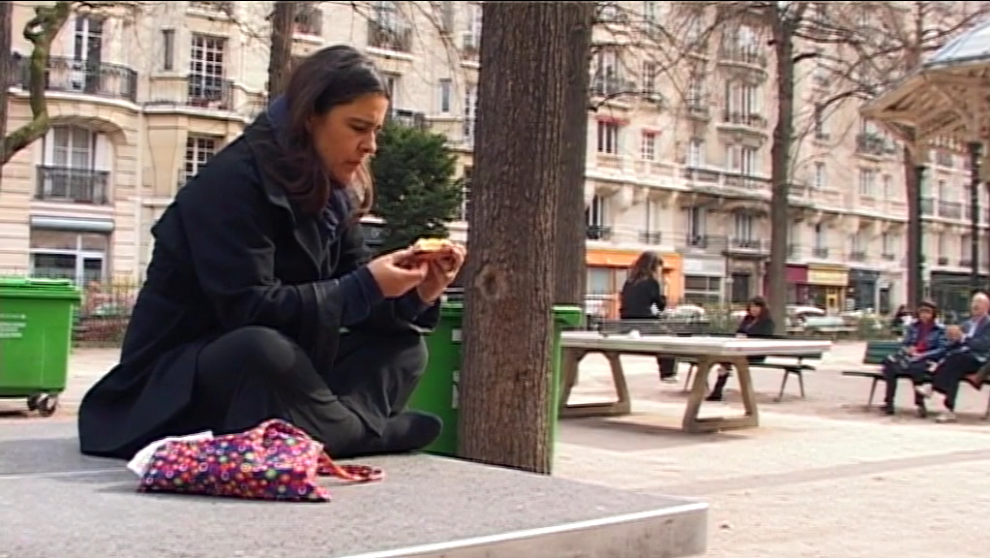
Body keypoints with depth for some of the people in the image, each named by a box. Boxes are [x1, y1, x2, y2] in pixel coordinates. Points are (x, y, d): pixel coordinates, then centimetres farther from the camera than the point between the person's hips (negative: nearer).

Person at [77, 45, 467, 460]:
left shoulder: (335, 192, 5)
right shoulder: (233, 181, -19)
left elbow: (347, 296, 4)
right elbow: (249, 309, -26)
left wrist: (416, 294, -16)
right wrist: (366, 287, -26)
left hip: (278, 364, 8)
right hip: (176, 382, -8)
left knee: (405, 347, 0)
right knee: (262, 348, -38)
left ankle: (313, 431, -23)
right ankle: (368, 431, -13)